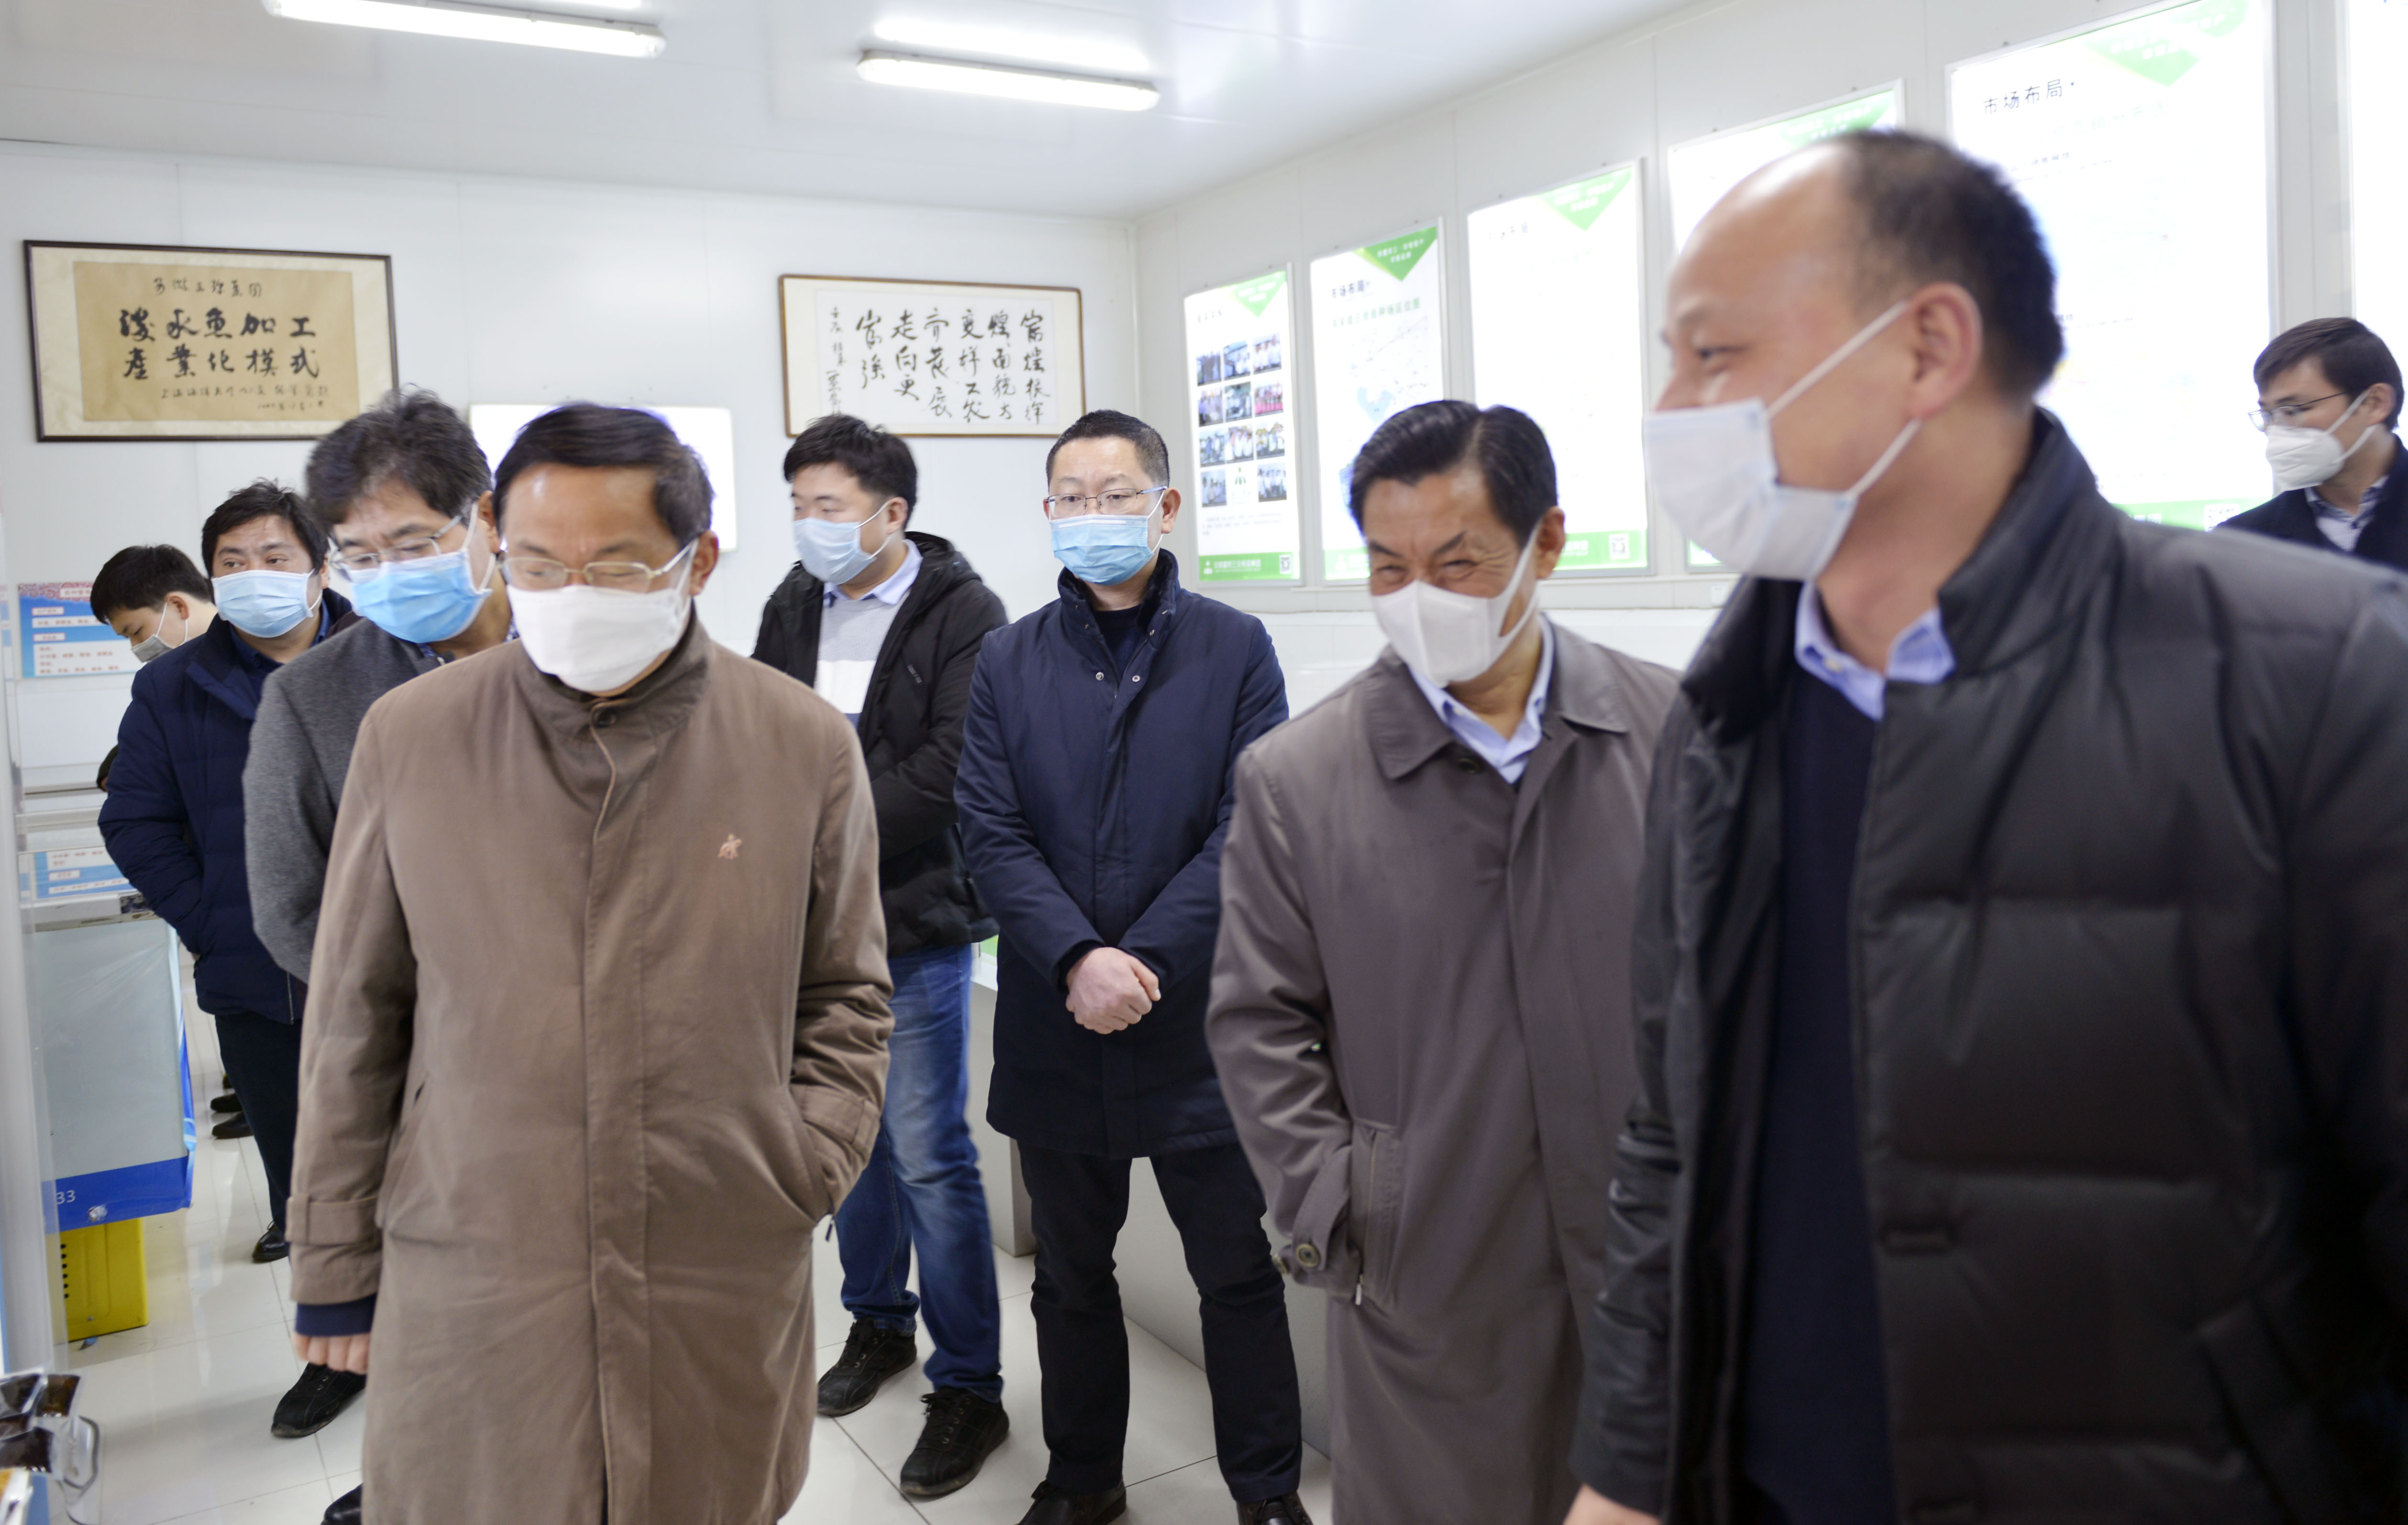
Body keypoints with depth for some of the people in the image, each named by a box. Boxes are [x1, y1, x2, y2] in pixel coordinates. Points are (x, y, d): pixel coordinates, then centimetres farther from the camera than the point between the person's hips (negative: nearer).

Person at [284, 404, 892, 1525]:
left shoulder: (806, 745, -2)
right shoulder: (410, 735, -1)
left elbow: (844, 993, 8)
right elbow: (356, 1020, 5)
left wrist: (812, 1160, -4)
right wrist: (333, 1264, 8)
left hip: (728, 1285, 0)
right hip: (466, 1285, 0)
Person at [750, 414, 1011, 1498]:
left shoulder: (963, 615, -11)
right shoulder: (793, 606, 8)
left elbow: (948, 769, -20)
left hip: (914, 924, -6)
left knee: (929, 1156, -1)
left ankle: (969, 1386, 13)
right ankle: (878, 1321, 38)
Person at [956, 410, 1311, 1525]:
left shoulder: (1234, 648, -1)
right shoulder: (1009, 661, 5)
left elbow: (1248, 828, -8)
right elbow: (991, 835, -3)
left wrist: (1138, 965, -15)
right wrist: (1078, 962, -17)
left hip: (1197, 1021, -2)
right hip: (1056, 1022, 3)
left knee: (1240, 1272, 8)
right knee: (1071, 1274, 17)